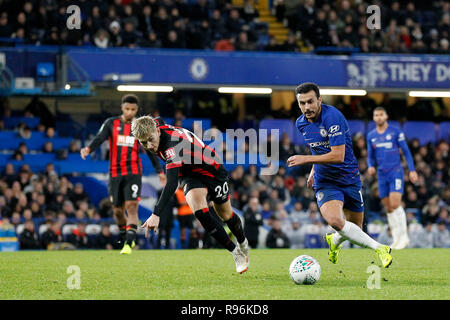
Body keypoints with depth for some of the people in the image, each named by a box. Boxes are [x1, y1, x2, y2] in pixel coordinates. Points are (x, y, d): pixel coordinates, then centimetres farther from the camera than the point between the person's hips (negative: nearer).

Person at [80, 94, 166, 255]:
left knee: (131, 207, -17)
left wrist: (160, 171, 10)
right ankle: (124, 237, 31)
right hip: (115, 174, 2)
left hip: (133, 173, -2)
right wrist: (88, 149, -30)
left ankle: (129, 243, -21)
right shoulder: (111, 123, 5)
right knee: (117, 210, 8)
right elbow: (99, 139, -9)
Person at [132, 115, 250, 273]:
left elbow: (171, 184, -49)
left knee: (225, 214, 12)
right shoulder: (156, 124, -17)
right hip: (190, 175, 6)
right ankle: (235, 253, -8)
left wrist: (156, 214, -57)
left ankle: (243, 244, 47)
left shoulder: (173, 144, -41)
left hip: (212, 170, -6)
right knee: (199, 210, -22)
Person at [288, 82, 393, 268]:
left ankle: (335, 240, 44)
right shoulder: (301, 123, 2)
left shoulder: (332, 117, -20)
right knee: (334, 220, -27)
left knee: (355, 228, 7)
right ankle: (378, 248, -16)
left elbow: (338, 155, -25)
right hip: (324, 181, 3)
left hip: (349, 178, -3)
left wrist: (306, 160, -24)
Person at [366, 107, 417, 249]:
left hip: (395, 172, -4)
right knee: (388, 208, 4)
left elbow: (406, 152, 1)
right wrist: (370, 166, -4)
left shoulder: (395, 132, -1)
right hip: (382, 174, 4)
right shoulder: (371, 136, 11)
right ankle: (396, 239, 10)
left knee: (395, 204, -17)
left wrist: (412, 170, -4)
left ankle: (404, 237, -9)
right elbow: (370, 156, 18)